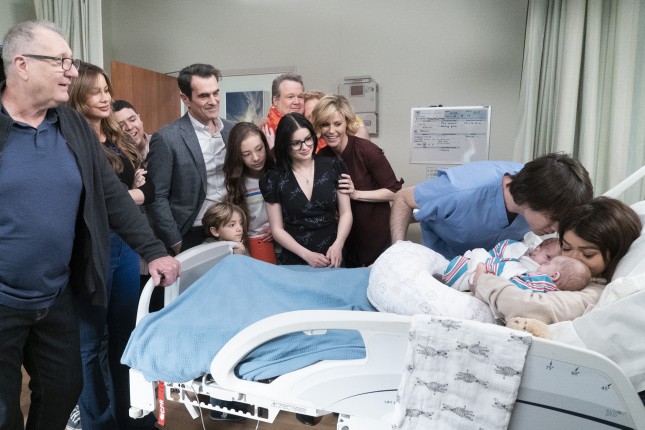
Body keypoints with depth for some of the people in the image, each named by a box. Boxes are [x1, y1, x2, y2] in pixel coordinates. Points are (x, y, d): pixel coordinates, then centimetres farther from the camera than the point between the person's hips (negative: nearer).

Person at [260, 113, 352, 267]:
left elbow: (346, 213, 1)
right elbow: (277, 229, -2)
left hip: (332, 259, 1)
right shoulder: (274, 179, -4)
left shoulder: (333, 166, -2)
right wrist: (307, 255, -12)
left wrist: (338, 245, -14)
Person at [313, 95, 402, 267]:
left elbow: (394, 191, -15)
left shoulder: (366, 150, -18)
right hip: (345, 239, 5)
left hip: (377, 237, -4)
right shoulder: (322, 156, -4)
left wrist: (356, 194, -24)